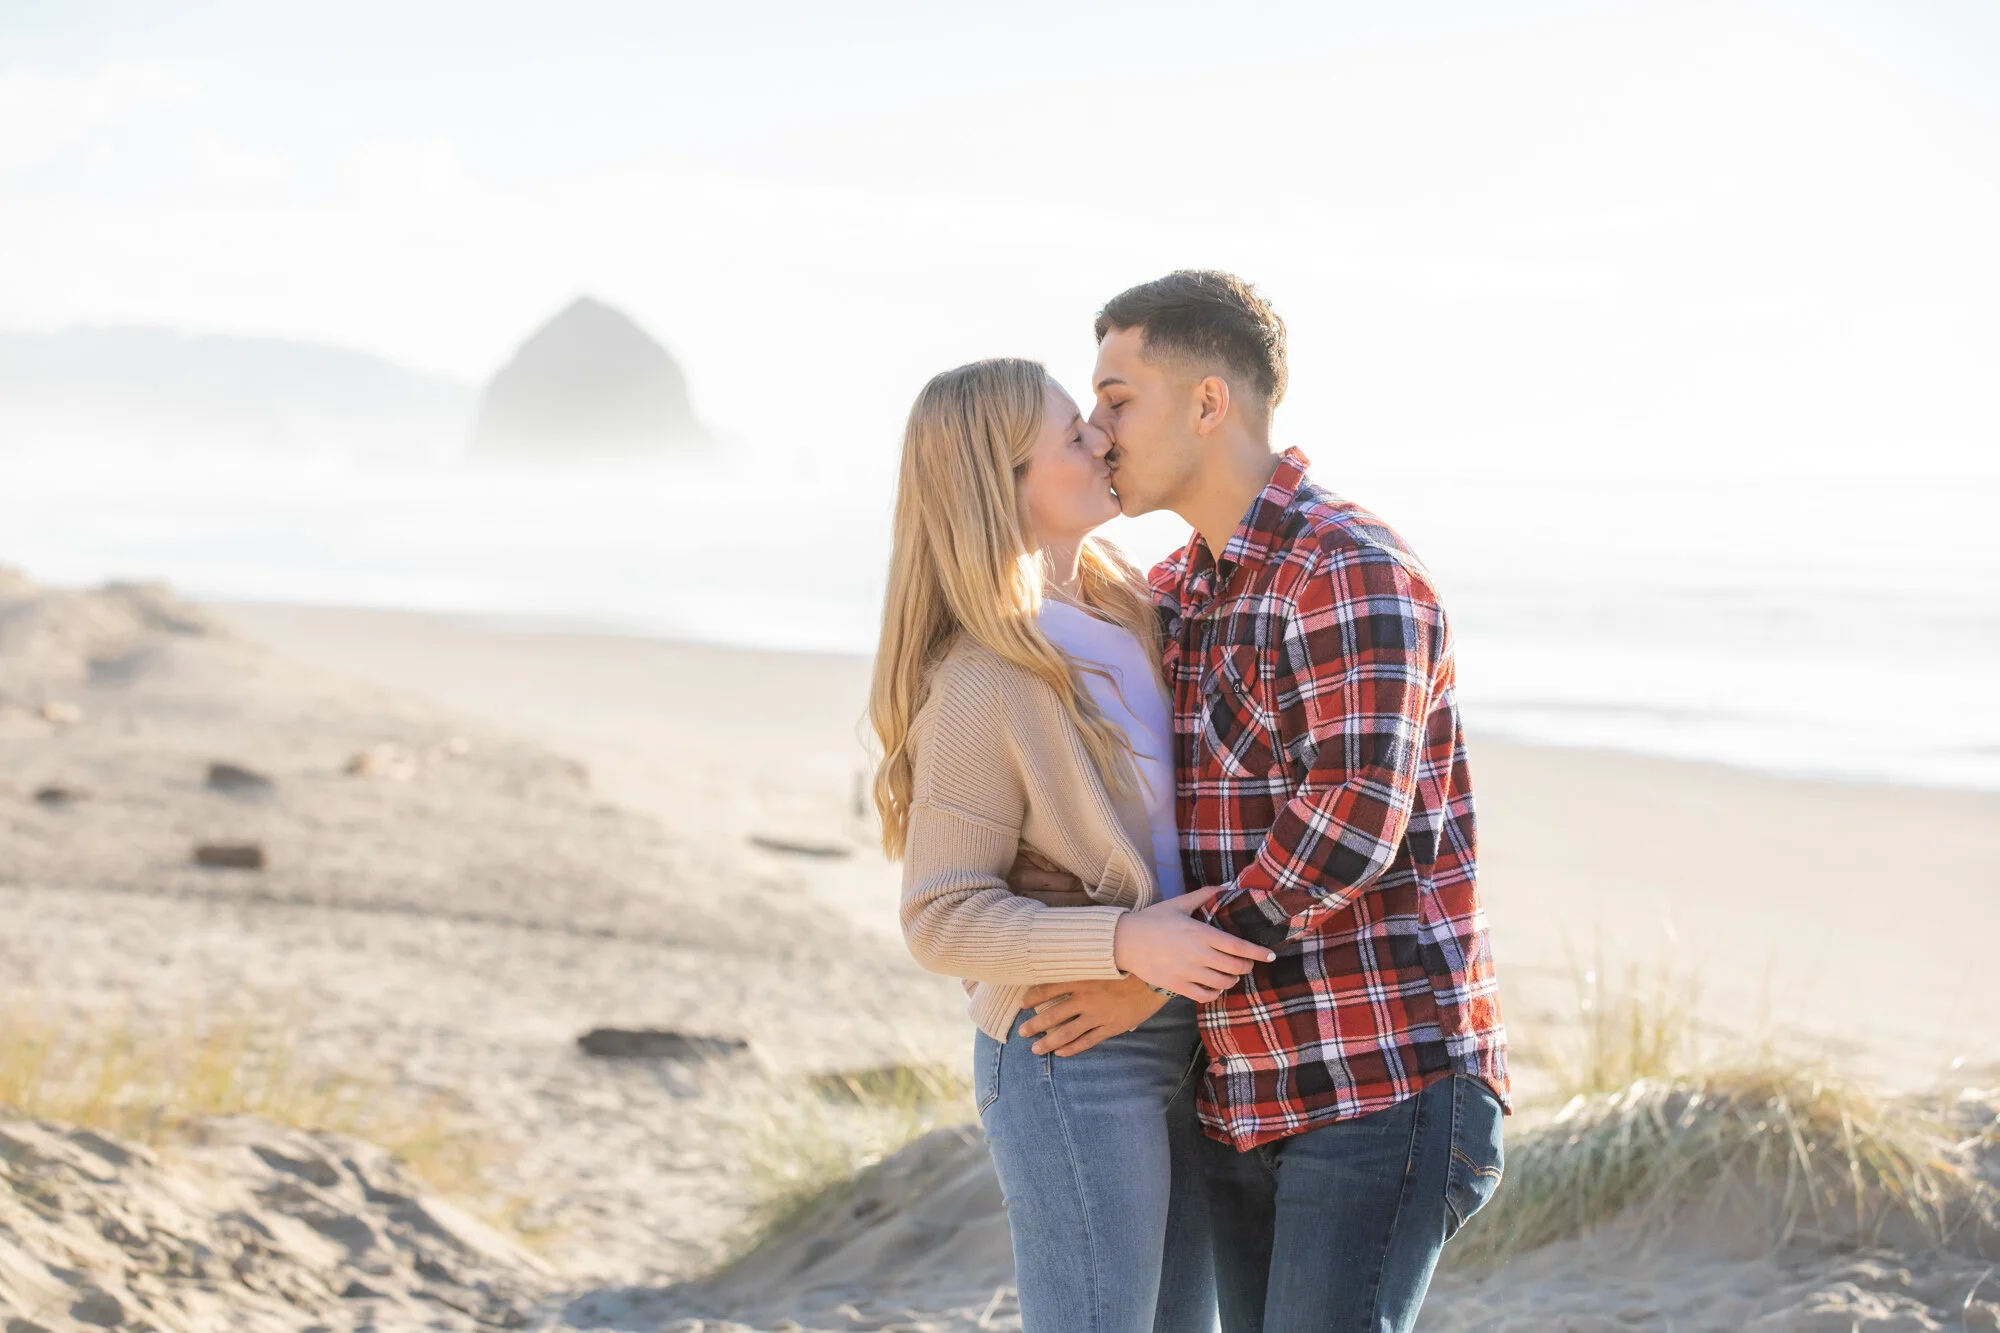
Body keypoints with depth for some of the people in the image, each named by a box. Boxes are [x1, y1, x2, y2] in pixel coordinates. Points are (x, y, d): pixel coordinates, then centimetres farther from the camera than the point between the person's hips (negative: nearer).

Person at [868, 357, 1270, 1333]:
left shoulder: (1119, 604, 6)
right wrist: (1128, 942, -27)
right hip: (1073, 1059, -8)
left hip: (1171, 1036, 8)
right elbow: (942, 919, -18)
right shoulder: (980, 685, -19)